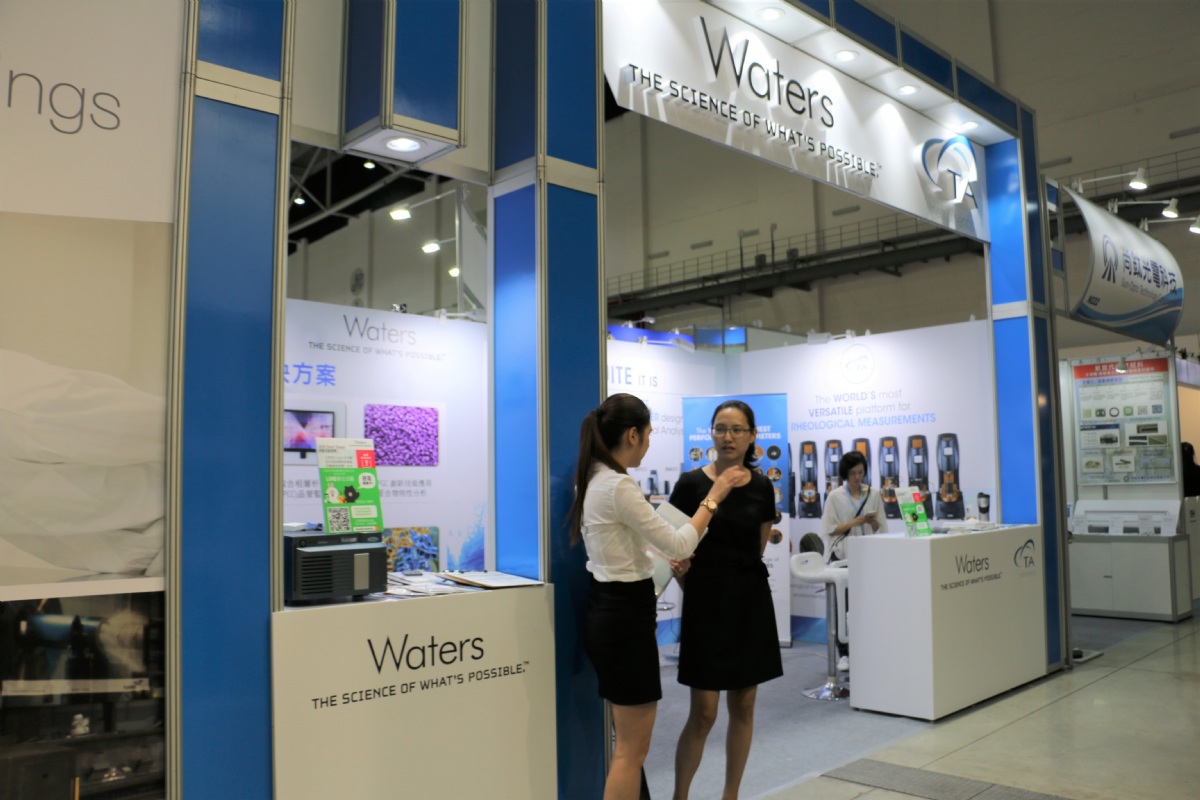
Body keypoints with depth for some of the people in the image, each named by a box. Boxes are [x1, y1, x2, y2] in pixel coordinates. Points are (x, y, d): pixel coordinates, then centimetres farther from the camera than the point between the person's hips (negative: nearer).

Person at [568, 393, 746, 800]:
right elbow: (678, 544, -19)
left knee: (627, 743, 20)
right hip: (625, 615, -10)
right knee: (632, 751, 0)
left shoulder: (592, 480, 8)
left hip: (608, 609, 10)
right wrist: (713, 497, -8)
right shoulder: (619, 486, -22)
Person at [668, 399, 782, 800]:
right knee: (703, 713, -1)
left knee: (743, 706, 10)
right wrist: (697, 588, -4)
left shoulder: (762, 487, 3)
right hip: (706, 601, -3)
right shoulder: (691, 483, -8)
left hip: (752, 599, 4)